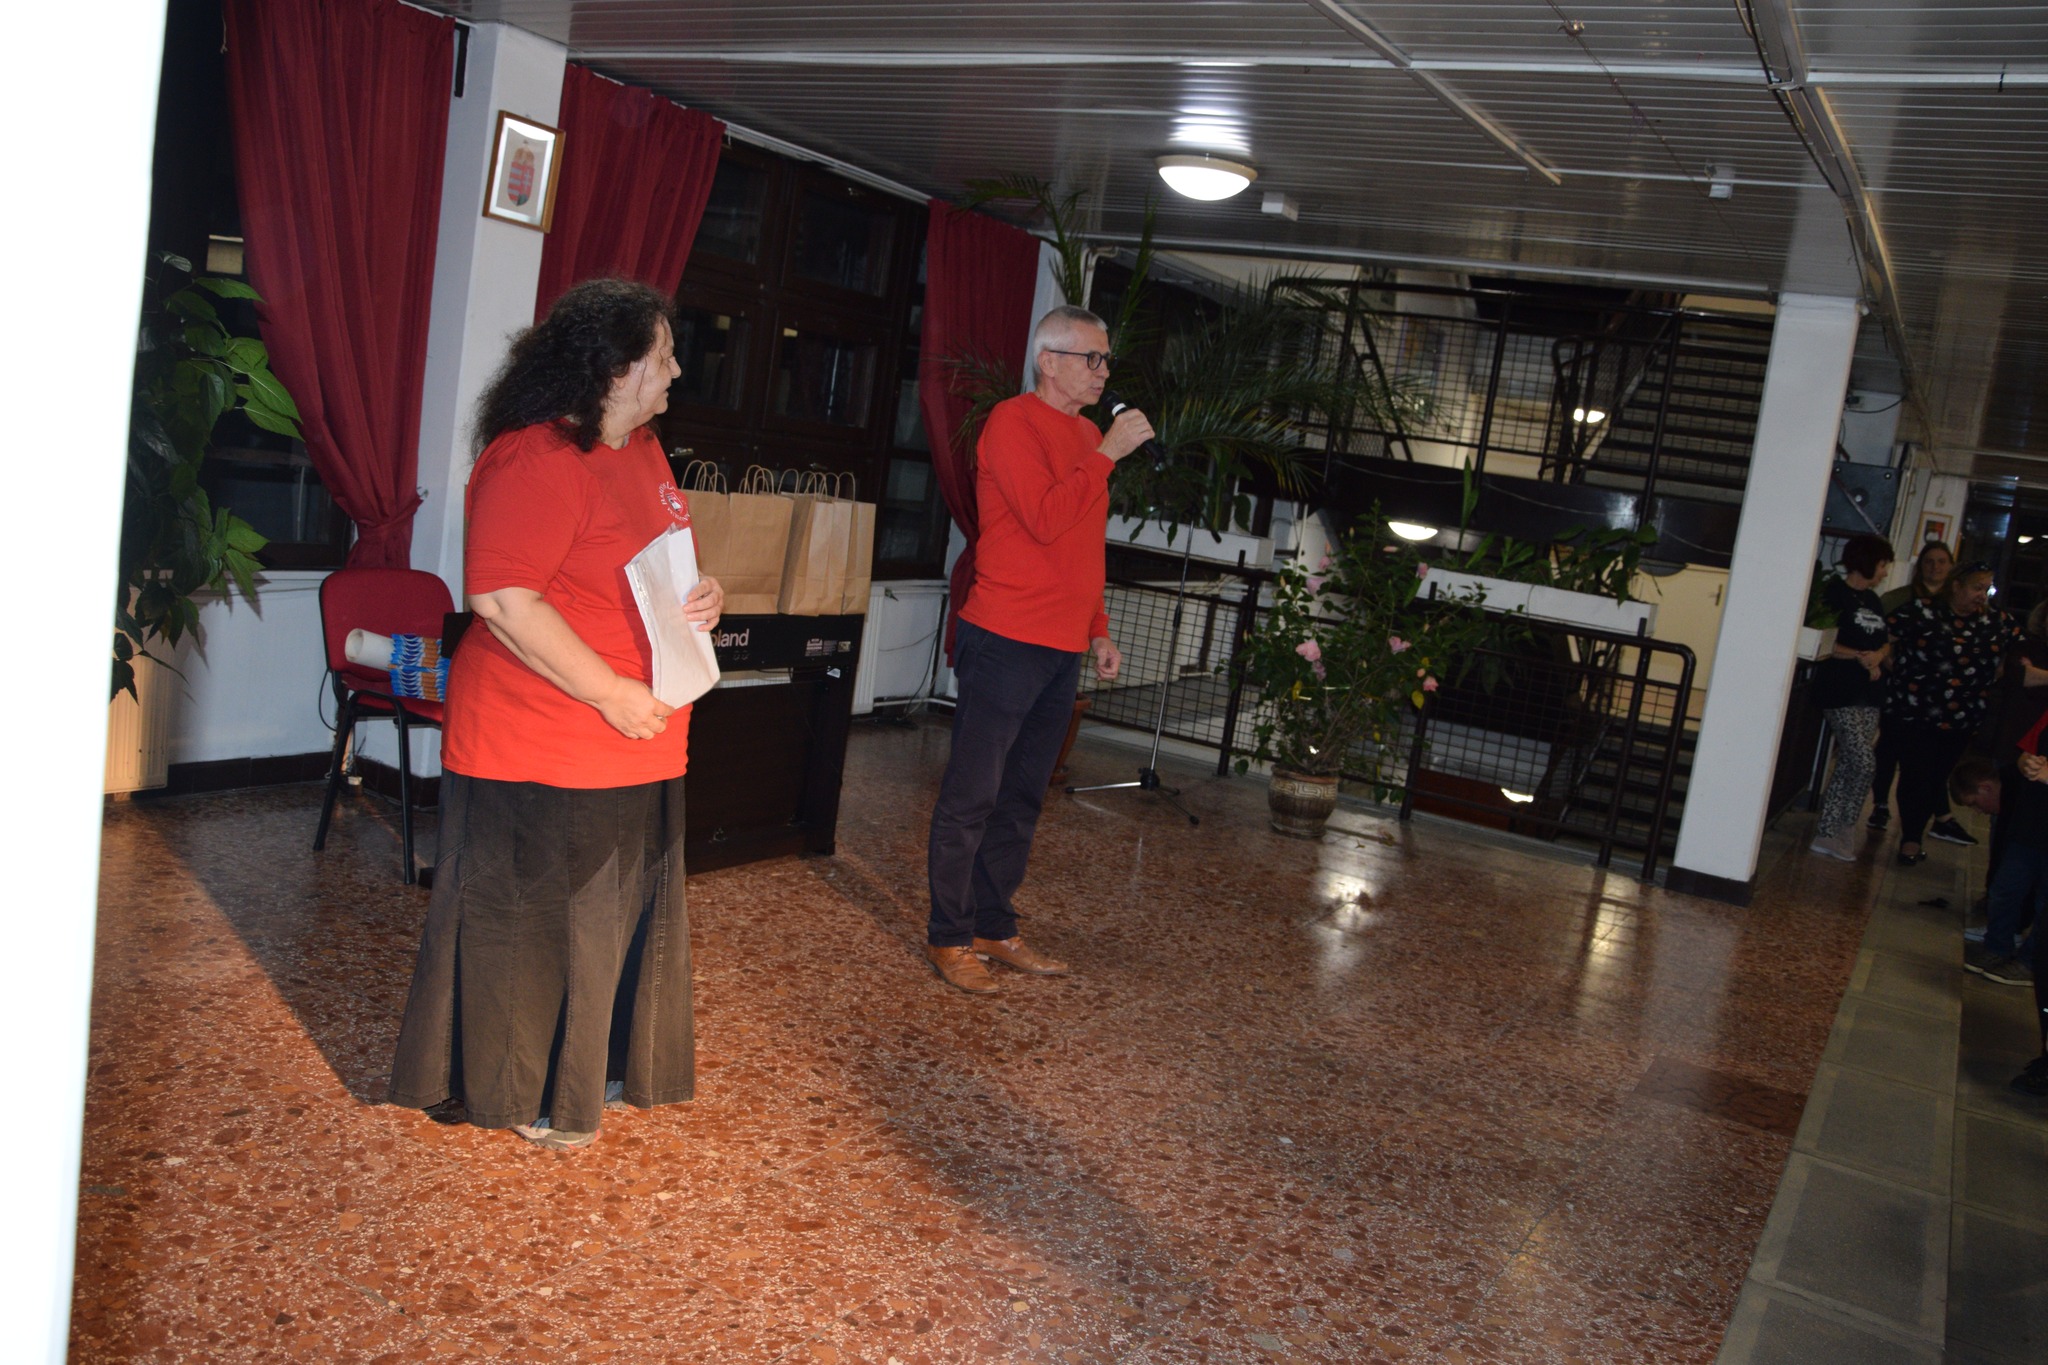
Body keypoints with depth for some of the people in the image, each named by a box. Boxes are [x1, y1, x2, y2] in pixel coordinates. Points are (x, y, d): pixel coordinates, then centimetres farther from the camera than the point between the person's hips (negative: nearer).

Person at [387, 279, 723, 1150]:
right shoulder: (535, 460, -20)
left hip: (634, 746, 10)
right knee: (526, 920, 6)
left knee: (618, 911, 19)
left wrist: (702, 598, 1)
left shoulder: (641, 450, 11)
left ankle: (587, 1069, 37)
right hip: (541, 748, -9)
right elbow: (502, 599, -27)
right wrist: (614, 694, -24)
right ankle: (509, 1093, 25)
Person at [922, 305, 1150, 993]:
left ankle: (995, 926, 24)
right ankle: (948, 938, 8)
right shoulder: (1014, 421, -8)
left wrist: (1099, 629, 20)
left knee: (1021, 799, 14)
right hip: (1006, 641, -8)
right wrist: (1108, 453, -16)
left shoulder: (1087, 435, 17)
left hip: (1063, 649, 8)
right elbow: (1044, 519, -21)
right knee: (972, 795, -1)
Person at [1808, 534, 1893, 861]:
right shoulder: (1834, 594, -7)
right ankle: (1841, 830, 1)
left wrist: (1878, 656, -2)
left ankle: (1828, 833, 12)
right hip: (1842, 692, -8)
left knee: (1848, 767, 6)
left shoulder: (1873, 601, 16)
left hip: (1869, 693, 8)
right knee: (1861, 766, -12)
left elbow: (1886, 642, 20)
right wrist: (1859, 657, -17)